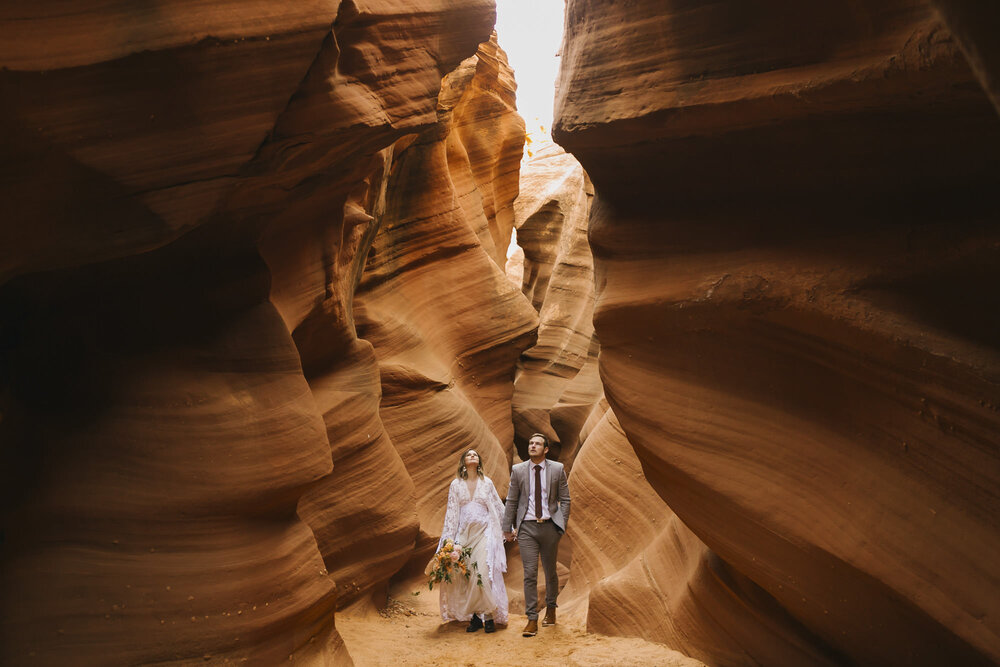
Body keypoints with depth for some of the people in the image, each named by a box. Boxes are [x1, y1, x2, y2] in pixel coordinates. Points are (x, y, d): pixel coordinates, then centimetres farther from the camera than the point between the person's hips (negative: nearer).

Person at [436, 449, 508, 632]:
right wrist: (448, 539, 2)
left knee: (484, 573, -12)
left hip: (483, 533, -1)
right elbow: (452, 512, 7)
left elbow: (498, 507, 13)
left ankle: (489, 616, -8)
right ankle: (475, 617, 4)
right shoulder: (456, 485, 7)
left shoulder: (487, 483, 7)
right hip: (464, 533, 1)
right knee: (466, 575, -3)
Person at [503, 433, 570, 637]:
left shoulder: (557, 469, 2)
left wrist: (562, 525, -1)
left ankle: (550, 608, 35)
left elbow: (564, 499, 6)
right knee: (530, 574, -5)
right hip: (527, 527, 0)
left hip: (549, 526, 1)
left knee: (550, 572, 13)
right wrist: (507, 528, 7)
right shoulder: (518, 470, 3)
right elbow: (511, 501, 8)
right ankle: (532, 620, 0)